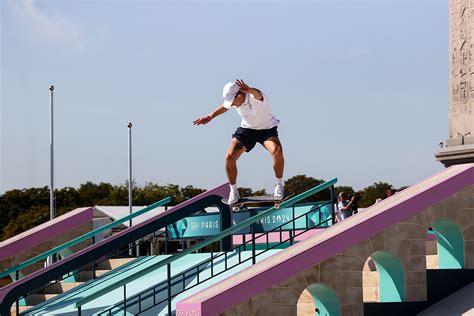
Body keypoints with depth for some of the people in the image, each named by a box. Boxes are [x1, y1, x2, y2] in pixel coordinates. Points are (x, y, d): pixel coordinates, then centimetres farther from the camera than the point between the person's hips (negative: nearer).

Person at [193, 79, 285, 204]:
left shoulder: (254, 97, -31)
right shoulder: (232, 100, -12)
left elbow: (258, 94, -59)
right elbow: (223, 107, 14)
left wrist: (249, 90, -82)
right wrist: (209, 117, 13)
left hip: (266, 128, -5)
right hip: (247, 128, 5)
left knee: (277, 151, -34)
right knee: (229, 157, -12)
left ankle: (279, 185, -12)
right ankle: (233, 192, 8)